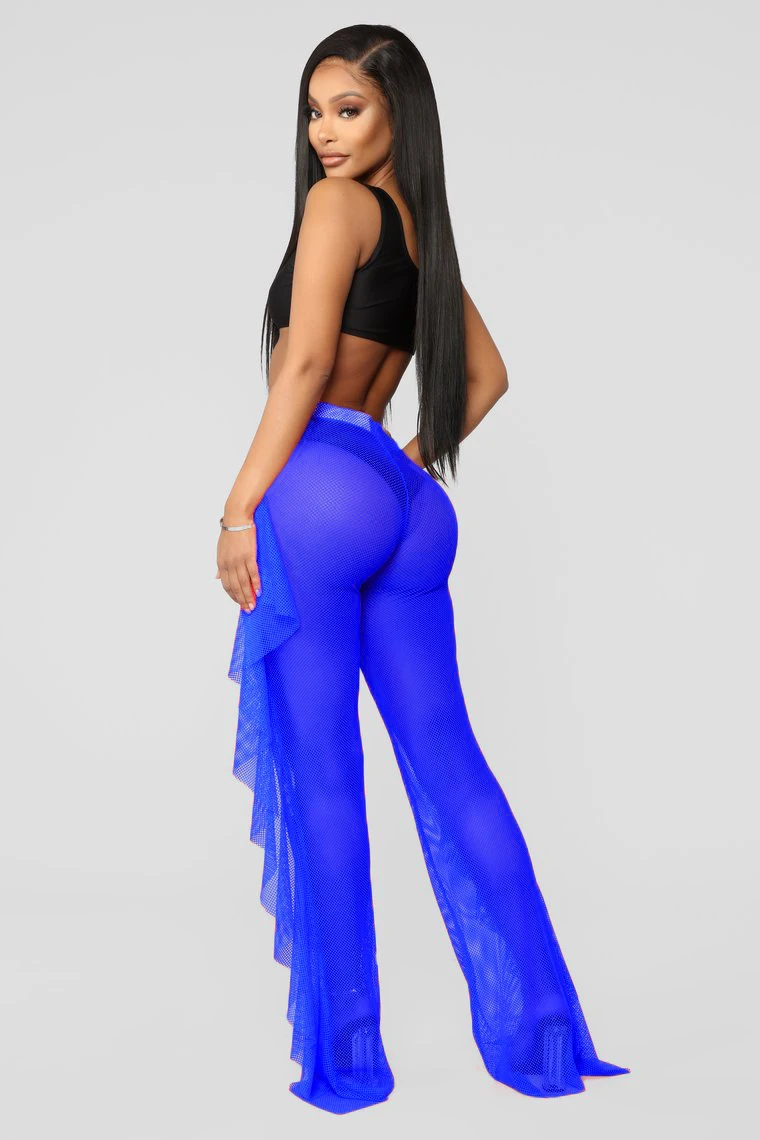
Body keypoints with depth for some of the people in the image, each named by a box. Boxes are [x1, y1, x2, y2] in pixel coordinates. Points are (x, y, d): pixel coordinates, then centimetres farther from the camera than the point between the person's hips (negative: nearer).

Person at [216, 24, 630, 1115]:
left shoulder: (339, 202, -1)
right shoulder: (423, 228, 22)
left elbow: (305, 361, -12)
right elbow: (487, 376, 29)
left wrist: (241, 507, -11)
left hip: (317, 491, -7)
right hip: (409, 505, 8)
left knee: (320, 772, -2)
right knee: (448, 762, 8)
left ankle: (345, 1053, 6)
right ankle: (536, 1034, 13)